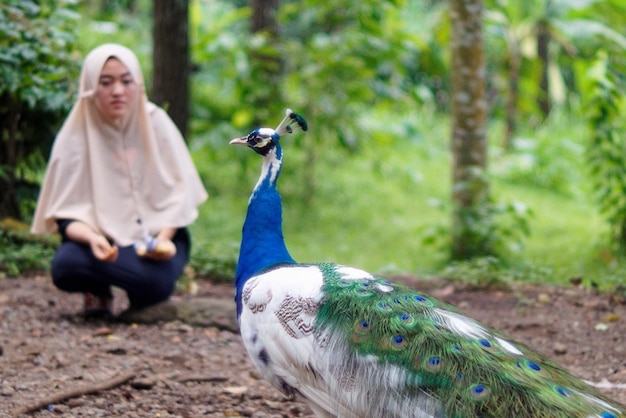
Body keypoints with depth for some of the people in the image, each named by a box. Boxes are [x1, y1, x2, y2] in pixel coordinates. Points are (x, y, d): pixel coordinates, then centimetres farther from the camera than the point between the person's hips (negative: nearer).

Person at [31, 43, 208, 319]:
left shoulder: (156, 123, -6)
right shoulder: (74, 137, -8)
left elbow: (179, 191, -5)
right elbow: (66, 212, -9)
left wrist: (164, 237, -23)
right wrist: (92, 239, -31)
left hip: (156, 233, 0)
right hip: (100, 237, 0)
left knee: (156, 283, -33)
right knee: (65, 265, -34)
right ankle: (99, 294, 0)